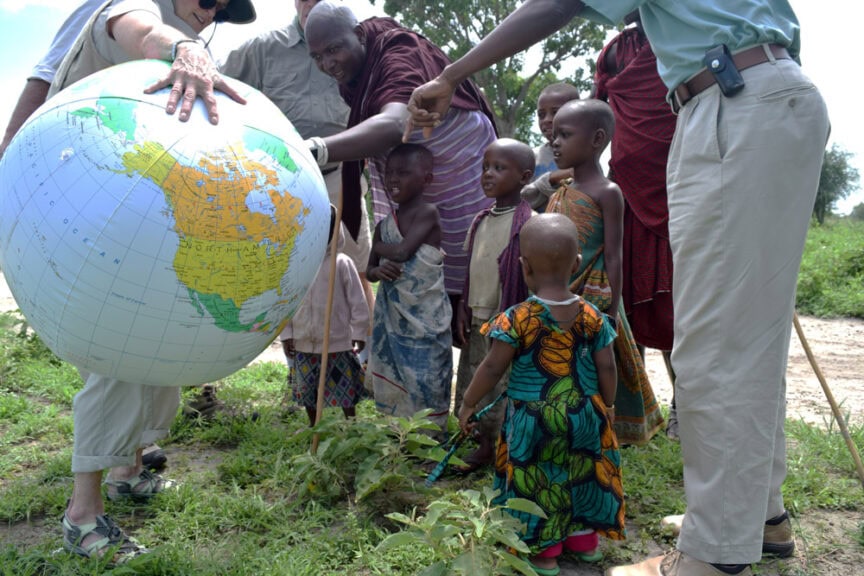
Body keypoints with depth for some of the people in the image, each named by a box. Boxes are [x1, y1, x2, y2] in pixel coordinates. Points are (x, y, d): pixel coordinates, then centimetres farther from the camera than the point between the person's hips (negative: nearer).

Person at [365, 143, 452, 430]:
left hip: (425, 318, -7)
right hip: (392, 318, 7)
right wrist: (378, 270, -9)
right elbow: (370, 271, 15)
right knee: (394, 385, 15)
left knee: (426, 384, -2)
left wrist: (378, 245, -2)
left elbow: (403, 251, -23)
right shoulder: (384, 225, 8)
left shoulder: (427, 212, -12)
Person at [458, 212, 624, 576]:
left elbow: (493, 369, -12)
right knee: (581, 473, 22)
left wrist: (468, 405, 1)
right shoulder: (592, 316, -6)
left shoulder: (516, 319, -16)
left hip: (532, 418, -4)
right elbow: (606, 368, -1)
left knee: (536, 479, 12)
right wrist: (608, 404, 17)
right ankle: (584, 539, 38)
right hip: (584, 412, 4)